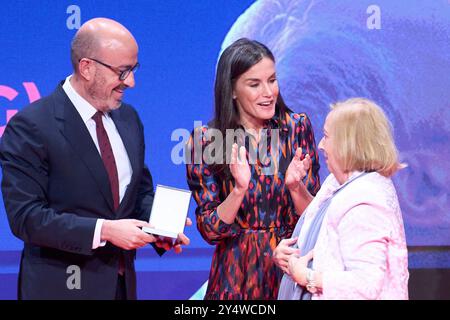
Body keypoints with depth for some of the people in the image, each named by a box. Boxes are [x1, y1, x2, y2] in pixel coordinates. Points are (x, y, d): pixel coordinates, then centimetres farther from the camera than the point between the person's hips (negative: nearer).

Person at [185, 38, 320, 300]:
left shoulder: (298, 126, -4)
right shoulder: (205, 140, -7)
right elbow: (209, 230, -7)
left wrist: (295, 186, -21)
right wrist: (239, 190, -23)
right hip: (238, 274, -1)